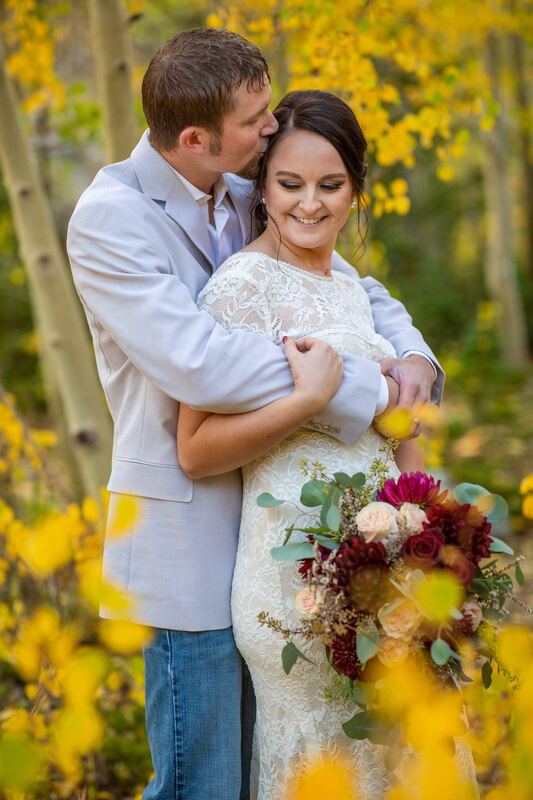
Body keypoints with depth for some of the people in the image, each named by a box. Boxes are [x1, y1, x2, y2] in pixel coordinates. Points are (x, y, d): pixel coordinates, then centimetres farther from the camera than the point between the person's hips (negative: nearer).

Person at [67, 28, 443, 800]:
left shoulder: (248, 199, 7)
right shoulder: (109, 220, -14)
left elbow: (354, 285, 18)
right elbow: (195, 361, -27)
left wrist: (413, 357, -5)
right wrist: (364, 390, -22)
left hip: (271, 522, 7)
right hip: (190, 542, -7)